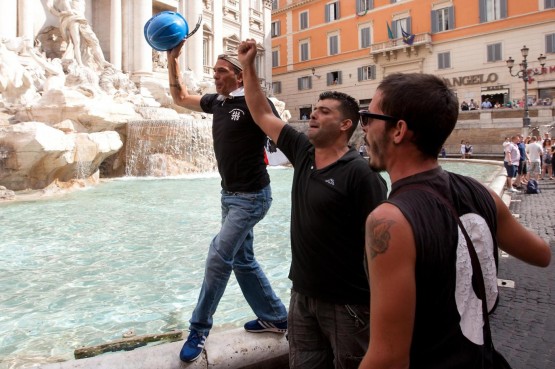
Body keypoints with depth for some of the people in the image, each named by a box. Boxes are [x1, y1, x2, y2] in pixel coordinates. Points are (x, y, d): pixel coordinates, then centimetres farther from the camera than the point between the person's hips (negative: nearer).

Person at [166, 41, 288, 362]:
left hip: (252, 196, -8)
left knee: (219, 257, -9)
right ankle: (276, 318, 29)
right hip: (230, 195, 9)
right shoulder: (216, 102, 9)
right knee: (243, 260, 14)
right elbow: (181, 98, 20)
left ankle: (199, 329, 8)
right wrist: (173, 59, 11)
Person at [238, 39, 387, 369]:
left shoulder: (360, 173, -17)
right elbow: (262, 115, 11)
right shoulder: (303, 152, 3)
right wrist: (249, 66, 9)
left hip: (348, 304, -6)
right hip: (302, 295, 7)